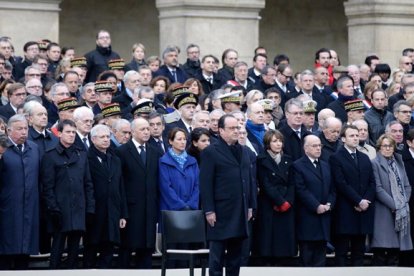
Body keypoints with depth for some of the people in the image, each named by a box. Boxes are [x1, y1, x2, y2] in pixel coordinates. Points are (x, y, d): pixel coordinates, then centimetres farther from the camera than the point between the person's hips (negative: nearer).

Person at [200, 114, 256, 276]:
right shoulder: (211, 152, -5)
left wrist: (250, 206, 12)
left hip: (240, 213, 6)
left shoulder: (244, 152, 16)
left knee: (236, 255, 9)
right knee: (217, 256, -3)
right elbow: (205, 184, -9)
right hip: (221, 213, -6)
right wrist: (209, 211, -14)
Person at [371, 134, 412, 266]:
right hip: (384, 213, -6)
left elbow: (407, 186, 17)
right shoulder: (375, 163, -4)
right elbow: (378, 189, -11)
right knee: (381, 251, -9)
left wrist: (404, 204, 0)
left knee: (395, 250, 5)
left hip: (402, 211, 6)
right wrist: (394, 205, -14)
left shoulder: (399, 162, 17)